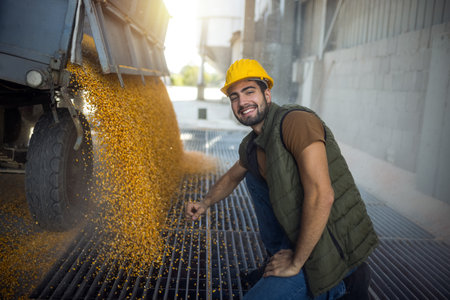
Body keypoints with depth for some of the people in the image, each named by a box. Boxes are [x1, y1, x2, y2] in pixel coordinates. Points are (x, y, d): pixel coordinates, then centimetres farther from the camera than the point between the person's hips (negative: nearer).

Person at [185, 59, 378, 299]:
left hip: (330, 242, -8)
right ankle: (277, 254, 18)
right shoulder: (250, 145, 5)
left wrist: (295, 263, -21)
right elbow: (232, 177, 28)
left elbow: (321, 196, -30)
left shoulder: (297, 121, -22)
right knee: (253, 176, 14)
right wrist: (205, 203, 11)